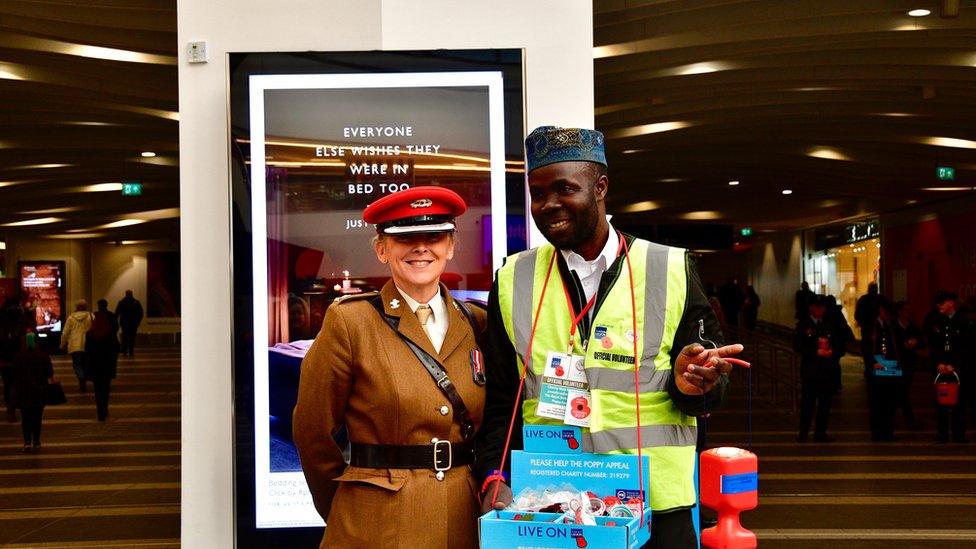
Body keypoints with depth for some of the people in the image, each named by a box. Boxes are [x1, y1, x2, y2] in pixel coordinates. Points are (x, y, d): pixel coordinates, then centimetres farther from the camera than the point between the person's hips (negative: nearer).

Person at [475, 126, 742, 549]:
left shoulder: (672, 270, 1)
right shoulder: (513, 281, 6)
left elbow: (713, 387, 3)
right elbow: (500, 399, 5)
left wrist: (690, 383, -19)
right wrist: (495, 477, -8)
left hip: (657, 504, 0)